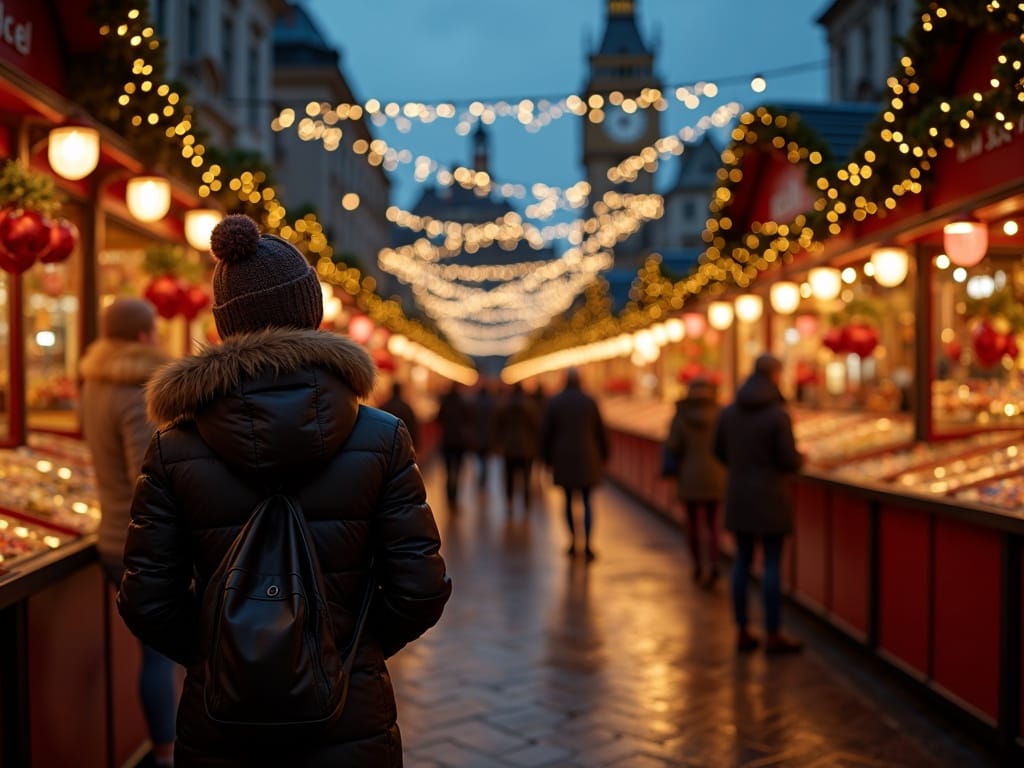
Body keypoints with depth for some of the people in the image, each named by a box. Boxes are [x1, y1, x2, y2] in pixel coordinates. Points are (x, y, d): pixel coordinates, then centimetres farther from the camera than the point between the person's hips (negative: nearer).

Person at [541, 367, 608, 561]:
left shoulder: (553, 402, -2)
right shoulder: (590, 401, -2)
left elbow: (546, 433, -1)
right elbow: (600, 431, 3)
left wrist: (548, 458, 9)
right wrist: (603, 456, 14)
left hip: (563, 458, 1)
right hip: (587, 458, 0)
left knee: (568, 500, 15)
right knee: (587, 501, 1)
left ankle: (573, 540, 20)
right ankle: (587, 543, -14)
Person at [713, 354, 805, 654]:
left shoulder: (729, 411, 1)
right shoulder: (778, 414, -15)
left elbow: (720, 451, 9)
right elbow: (789, 460, -14)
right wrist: (801, 458, 8)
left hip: (738, 495, 5)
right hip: (769, 497, -5)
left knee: (743, 561, 12)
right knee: (772, 564, 2)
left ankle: (742, 631, 17)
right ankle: (773, 635, 8)